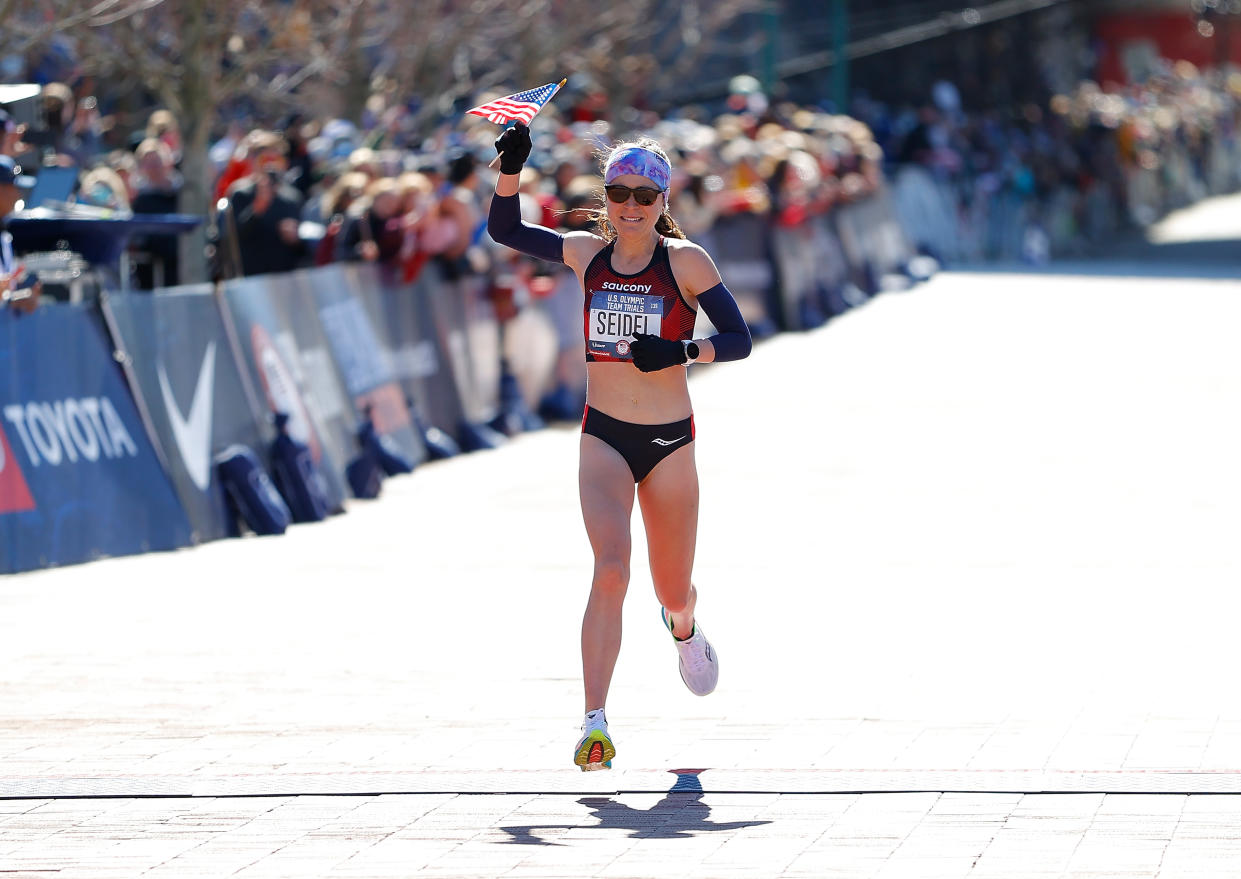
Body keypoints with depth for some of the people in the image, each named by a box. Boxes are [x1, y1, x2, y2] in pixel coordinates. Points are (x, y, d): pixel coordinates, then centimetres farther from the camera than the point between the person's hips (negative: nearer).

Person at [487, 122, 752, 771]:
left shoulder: (685, 261, -5)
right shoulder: (587, 253, 4)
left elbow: (738, 340, -7)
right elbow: (505, 230, 14)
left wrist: (680, 351, -24)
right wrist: (510, 168, -2)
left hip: (669, 442, -1)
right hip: (603, 437, 1)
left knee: (674, 592, 11)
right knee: (611, 570, -21)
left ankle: (684, 629, 52)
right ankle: (595, 724, -26)